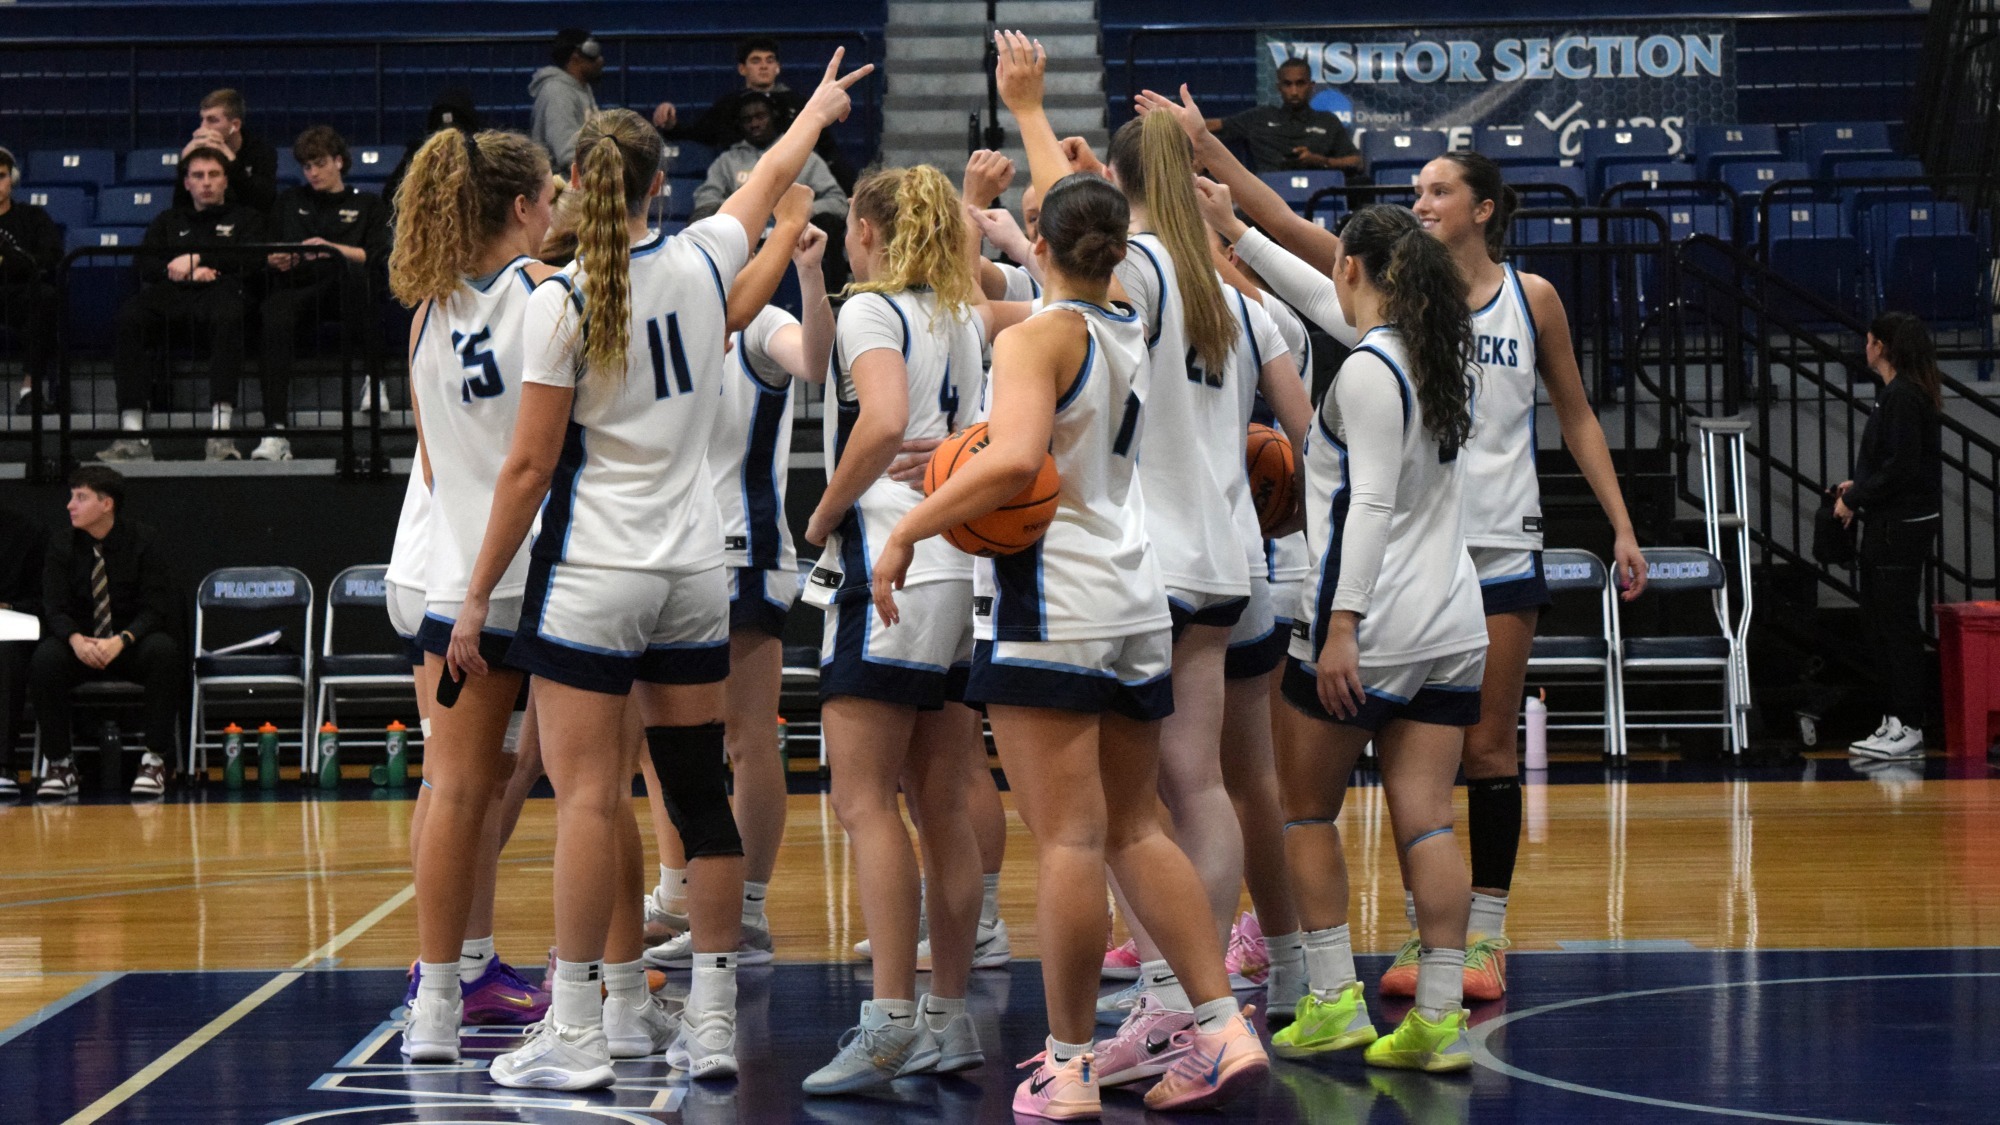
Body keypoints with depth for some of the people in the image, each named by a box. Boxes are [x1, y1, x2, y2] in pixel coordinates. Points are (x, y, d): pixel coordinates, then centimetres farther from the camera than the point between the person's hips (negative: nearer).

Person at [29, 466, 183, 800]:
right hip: (82, 645, 2)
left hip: (133, 644, -2)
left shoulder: (144, 543, -6)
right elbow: (55, 607, -5)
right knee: (45, 657, -31)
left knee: (164, 651, -35)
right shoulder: (62, 547, 1)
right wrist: (76, 640, -28)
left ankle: (155, 760, -27)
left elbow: (155, 607, -11)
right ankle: (58, 763, -19)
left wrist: (121, 641, -30)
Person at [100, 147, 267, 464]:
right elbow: (143, 263, 18)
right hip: (170, 294, 2)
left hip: (219, 289, -2)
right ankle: (132, 432, -40)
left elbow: (249, 259, 7)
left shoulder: (244, 219, 28)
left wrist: (196, 259, -1)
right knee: (129, 316, -33)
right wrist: (185, 270, 0)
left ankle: (221, 430, -48)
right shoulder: (169, 220, 34)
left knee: (227, 315, -42)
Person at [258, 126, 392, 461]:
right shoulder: (291, 202, 31)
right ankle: (275, 432, -45)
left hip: (345, 292, -1)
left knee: (344, 265, -40)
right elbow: (267, 250, 21)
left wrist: (331, 248, -10)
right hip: (295, 286, 1)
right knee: (275, 323, -36)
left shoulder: (367, 204, 23)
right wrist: (276, 260, -4)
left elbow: (377, 256, 6)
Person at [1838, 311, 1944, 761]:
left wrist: (1855, 499, -13)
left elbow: (1902, 468, -22)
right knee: (1882, 626, 13)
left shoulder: (1902, 397, -16)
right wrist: (1859, 487, 13)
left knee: (1898, 628, -8)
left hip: (1901, 530, -11)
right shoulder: (1896, 394, 15)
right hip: (1887, 527, 11)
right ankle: (1894, 721, 18)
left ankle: (1908, 728, -6)